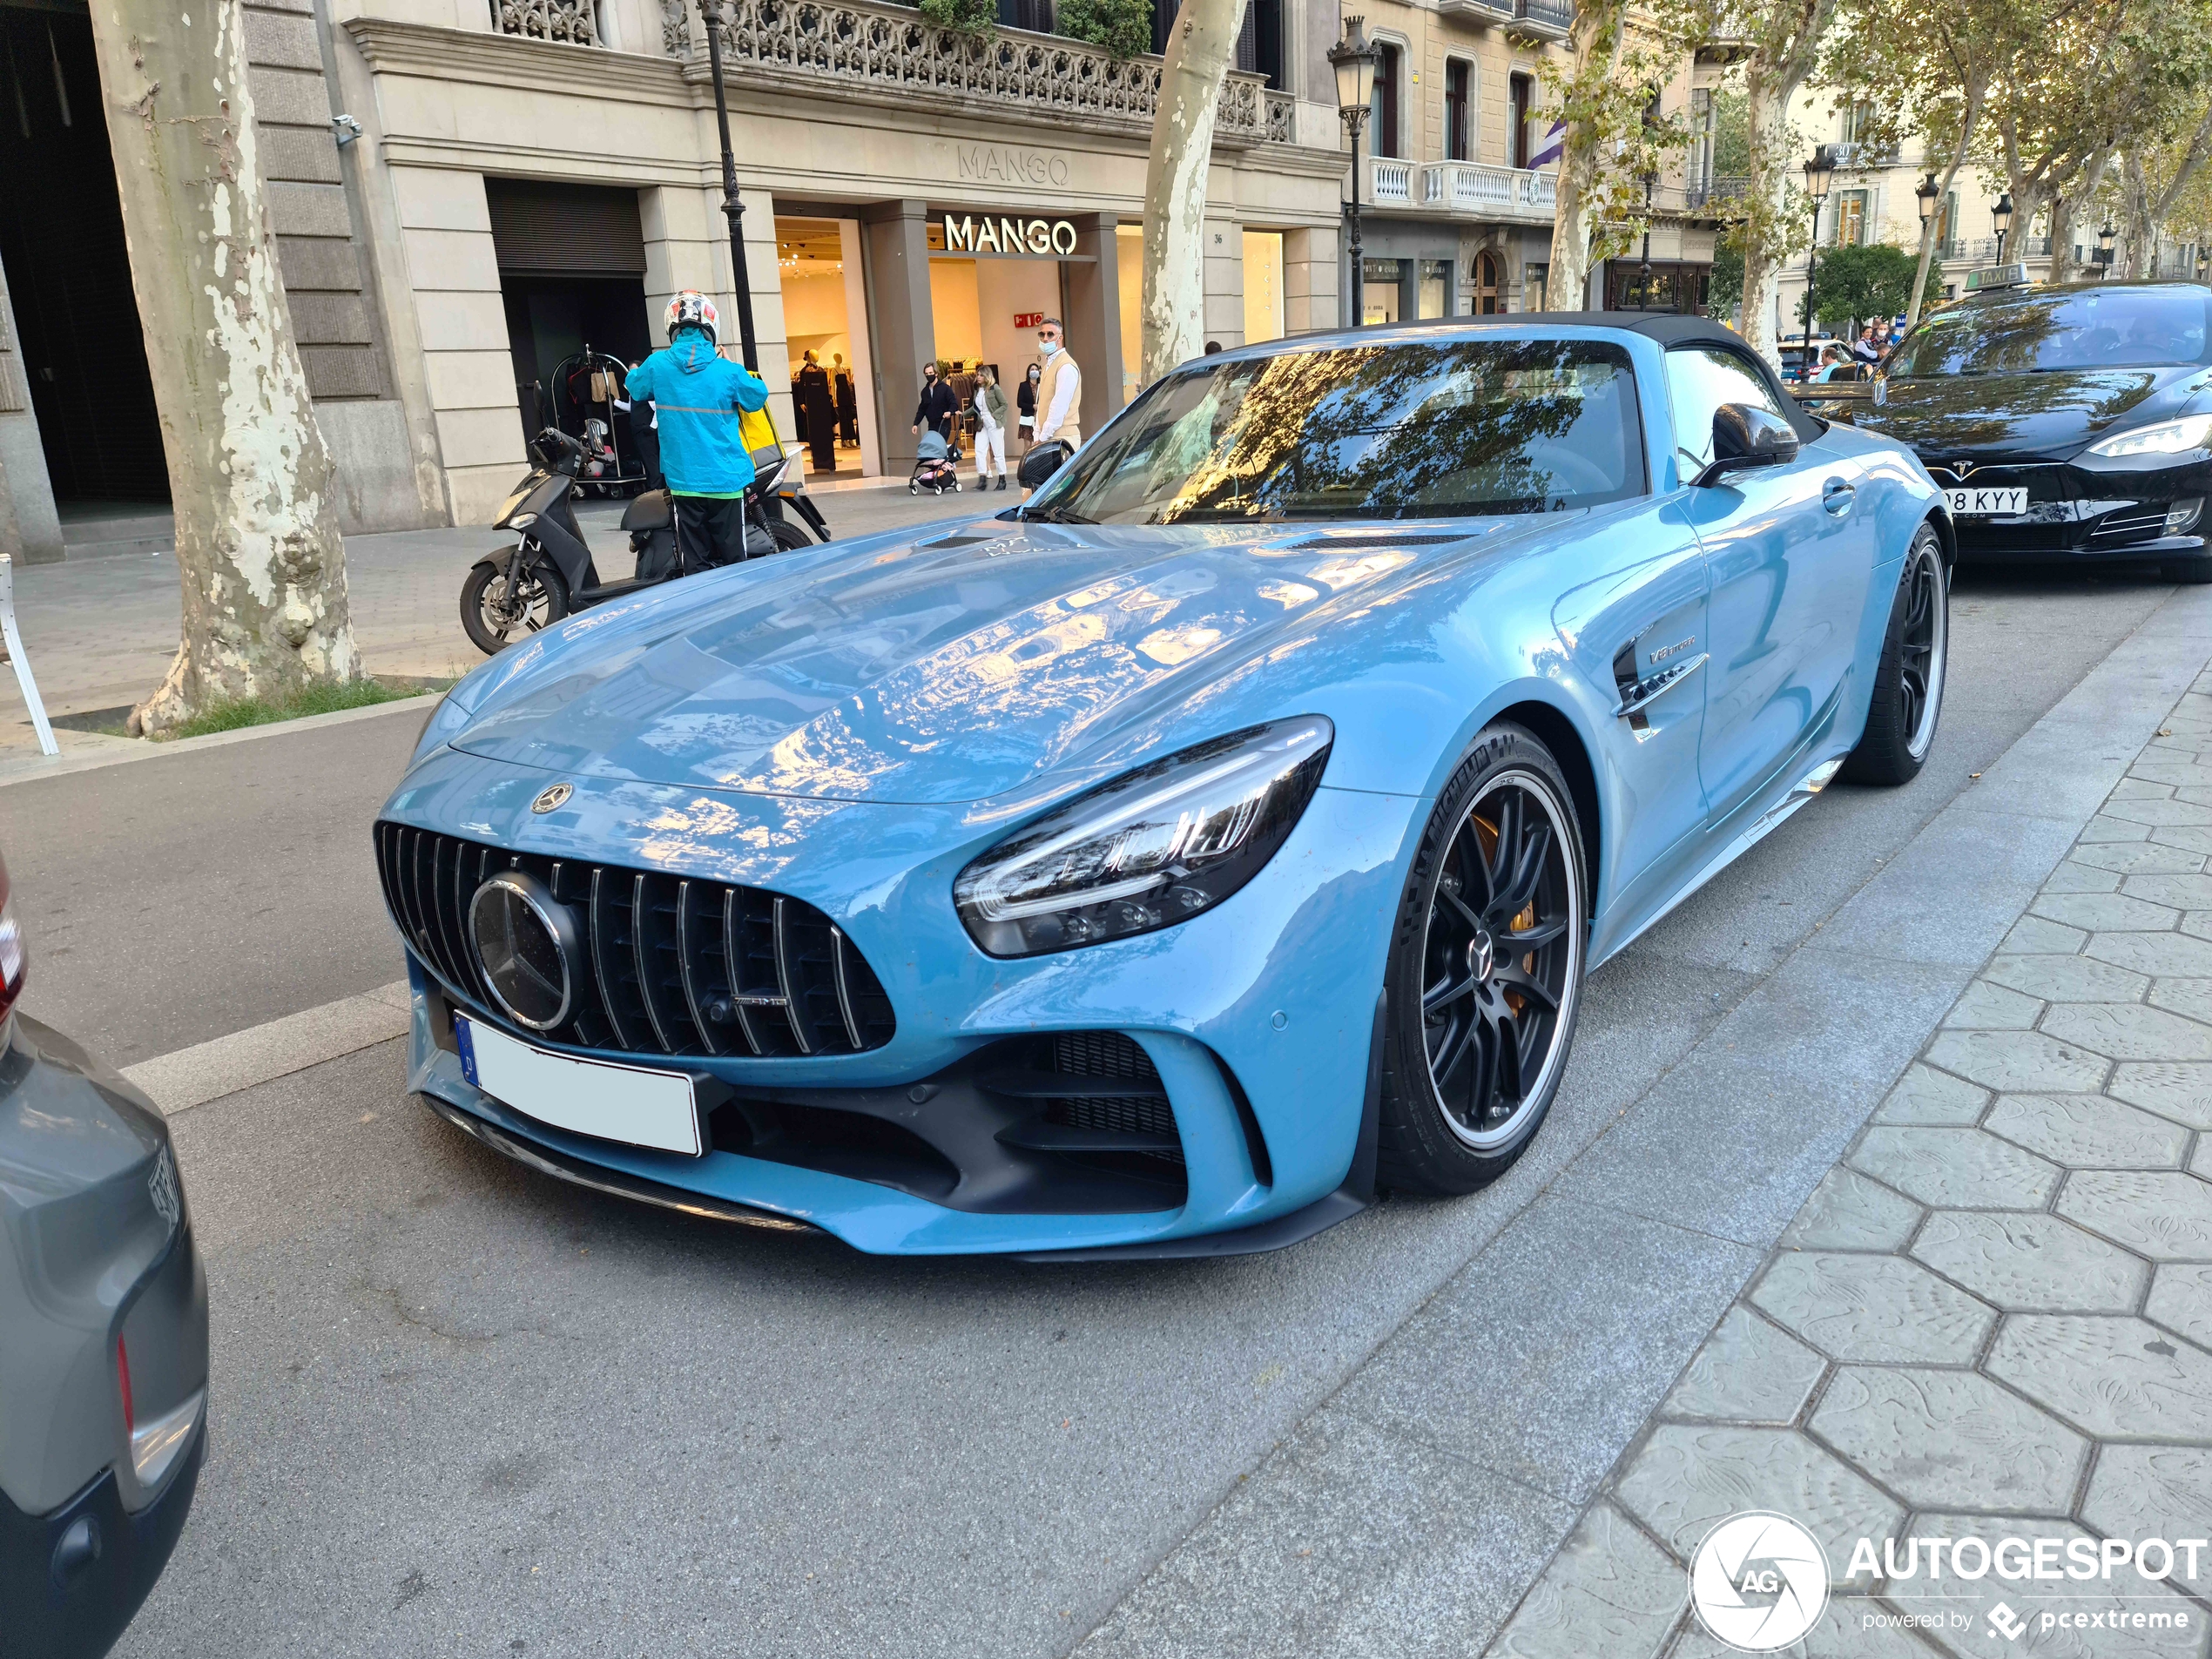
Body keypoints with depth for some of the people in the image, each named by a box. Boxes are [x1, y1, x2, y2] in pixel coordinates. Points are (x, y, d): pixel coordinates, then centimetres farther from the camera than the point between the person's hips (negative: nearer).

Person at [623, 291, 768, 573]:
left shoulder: (657, 365, -2)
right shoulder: (728, 371, -8)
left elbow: (635, 388, 19)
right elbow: (758, 397, 9)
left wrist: (634, 373, 41)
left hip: (684, 481, 2)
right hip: (726, 479, -2)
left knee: (696, 564, 6)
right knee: (733, 560, 4)